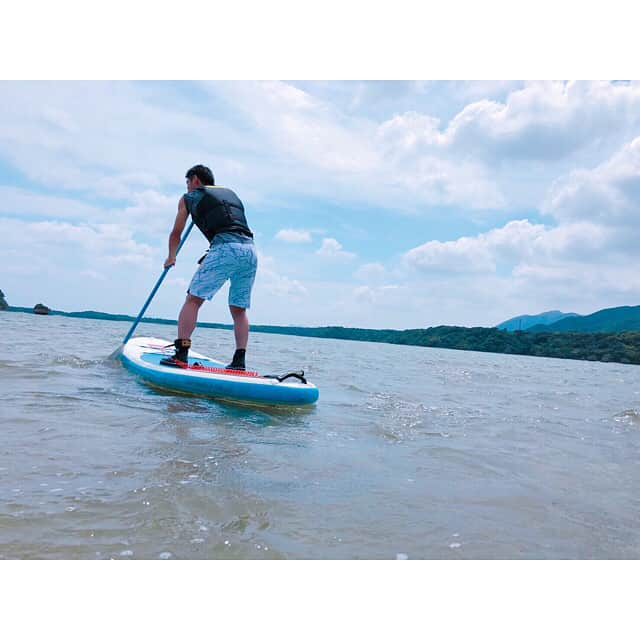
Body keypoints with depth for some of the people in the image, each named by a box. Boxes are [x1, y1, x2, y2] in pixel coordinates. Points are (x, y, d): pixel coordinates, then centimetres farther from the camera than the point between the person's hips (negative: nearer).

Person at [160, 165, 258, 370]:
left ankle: (180, 354, -9)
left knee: (193, 300, -2)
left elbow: (176, 234, 26)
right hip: (250, 250, 5)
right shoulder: (230, 193, 32)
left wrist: (171, 257, 42)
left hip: (225, 249, -5)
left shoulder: (189, 198, 18)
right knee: (239, 309, 11)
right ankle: (239, 361, 6)